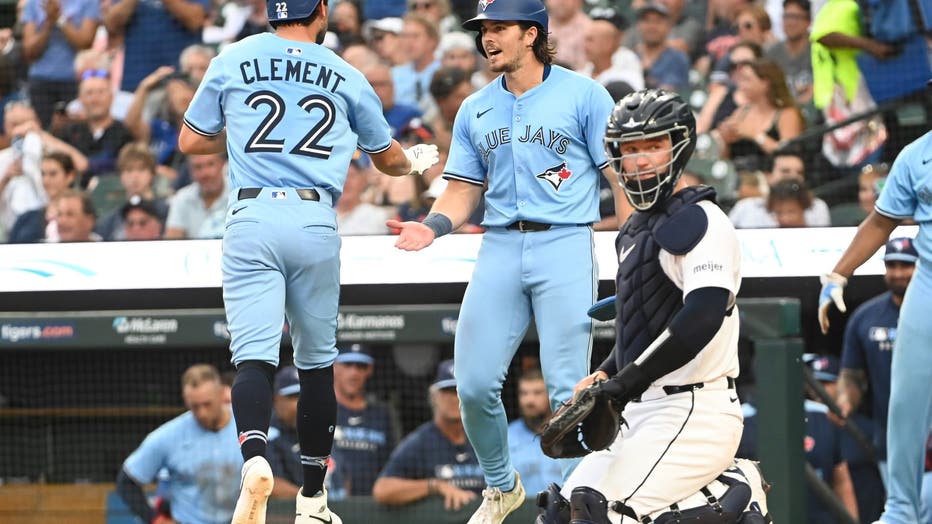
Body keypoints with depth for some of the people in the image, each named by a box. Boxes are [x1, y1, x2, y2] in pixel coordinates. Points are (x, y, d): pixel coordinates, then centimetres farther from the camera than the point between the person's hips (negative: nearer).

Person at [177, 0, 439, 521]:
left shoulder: (232, 62, 8)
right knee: (317, 360, 14)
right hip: (316, 222, 1)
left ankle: (254, 458, -35)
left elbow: (191, 141, 15)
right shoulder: (346, 77, 11)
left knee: (255, 356, -8)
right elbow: (388, 159, 25)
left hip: (252, 219, -1)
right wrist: (417, 160, 48)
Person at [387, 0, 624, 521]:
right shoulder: (476, 109, 16)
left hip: (565, 246, -4)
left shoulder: (583, 95, 1)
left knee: (568, 389, -10)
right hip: (499, 249, 4)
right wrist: (431, 227, -5)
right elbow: (463, 189, 16)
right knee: (475, 385, -3)